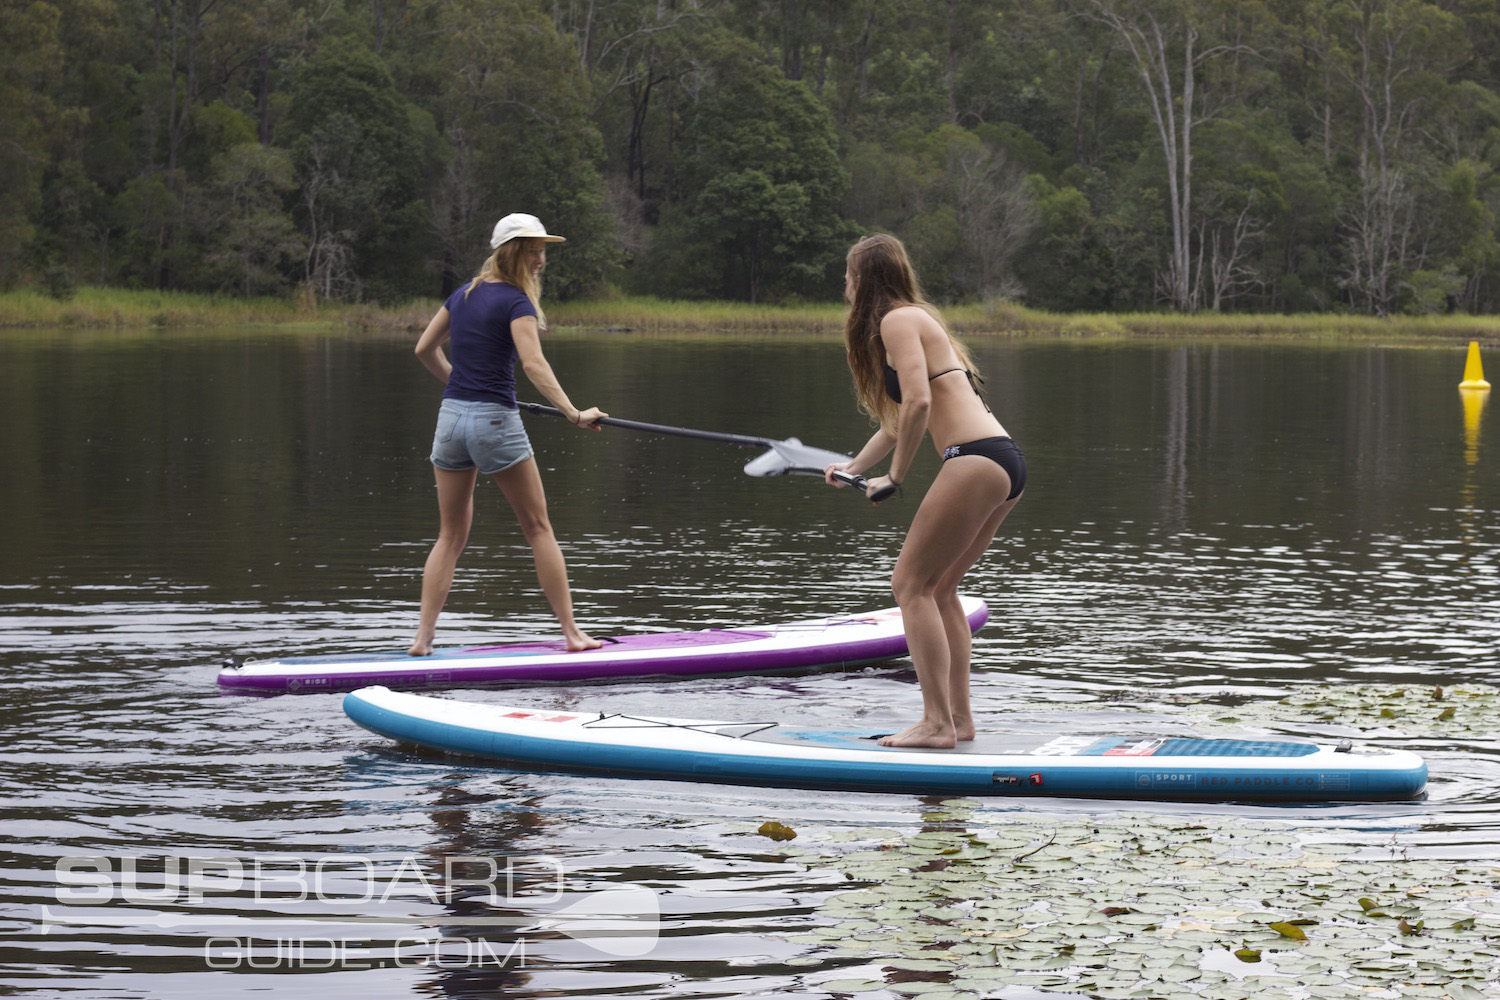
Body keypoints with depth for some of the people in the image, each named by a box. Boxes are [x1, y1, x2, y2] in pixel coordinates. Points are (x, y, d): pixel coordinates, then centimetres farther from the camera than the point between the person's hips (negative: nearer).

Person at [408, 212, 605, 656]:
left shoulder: (463, 295, 12)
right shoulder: (516, 303, -9)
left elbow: (424, 349, 20)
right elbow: (533, 364, -23)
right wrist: (574, 414, -29)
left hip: (450, 419, 6)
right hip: (495, 421, -6)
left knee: (451, 535, 11)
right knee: (538, 528, 4)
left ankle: (423, 638, 3)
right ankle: (572, 633, 6)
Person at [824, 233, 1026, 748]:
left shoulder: (897, 320, -5)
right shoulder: (916, 318, 25)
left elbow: (918, 401, -19)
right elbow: (899, 417, 37)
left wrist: (895, 476, -10)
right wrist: (855, 467, 47)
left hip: (974, 459, -10)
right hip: (1005, 461, 10)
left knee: (912, 584, -5)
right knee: (938, 590, 17)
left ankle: (937, 723, -9)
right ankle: (958, 716, 18)